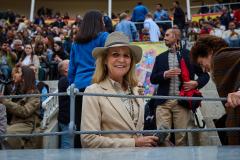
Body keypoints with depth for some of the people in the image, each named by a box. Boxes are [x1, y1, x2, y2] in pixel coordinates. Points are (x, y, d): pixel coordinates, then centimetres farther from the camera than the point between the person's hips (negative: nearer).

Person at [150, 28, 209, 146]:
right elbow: (152, 79, 12)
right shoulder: (160, 57, 18)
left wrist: (196, 83, -8)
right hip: (163, 102, 2)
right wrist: (164, 74, -7)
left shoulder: (189, 55, 9)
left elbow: (205, 75, 12)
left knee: (181, 137, 0)